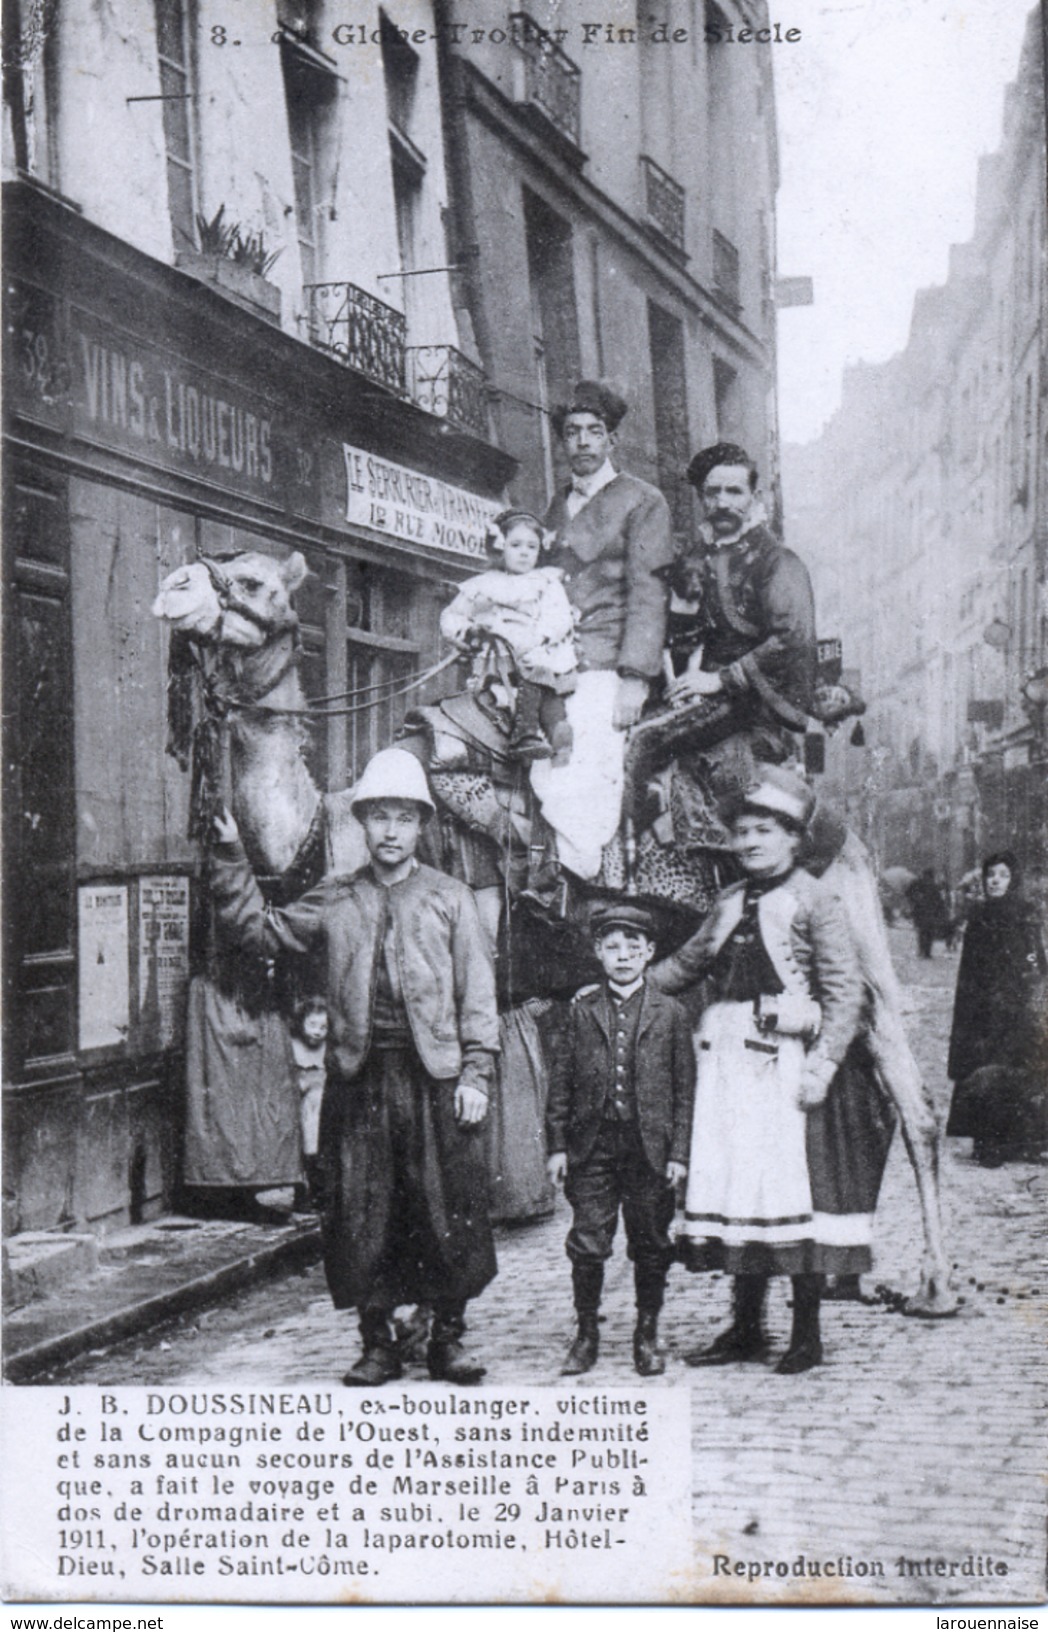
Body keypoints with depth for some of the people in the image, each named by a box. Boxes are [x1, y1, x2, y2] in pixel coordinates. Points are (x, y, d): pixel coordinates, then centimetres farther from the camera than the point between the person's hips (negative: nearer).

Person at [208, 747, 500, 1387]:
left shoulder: (451, 899, 6)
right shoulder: (335, 902, 11)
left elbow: (478, 993, 3)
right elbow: (261, 929, 9)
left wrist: (476, 1074, -5)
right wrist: (232, 863, -1)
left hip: (435, 1076, -2)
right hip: (358, 1077, 2)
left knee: (450, 1212, 2)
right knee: (362, 1215, 4)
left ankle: (449, 1338, 17)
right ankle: (378, 1343, 17)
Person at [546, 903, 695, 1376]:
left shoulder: (669, 1013, 4)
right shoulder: (582, 1009, 5)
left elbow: (684, 1088, 4)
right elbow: (561, 1082, 6)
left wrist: (679, 1152, -2)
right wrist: (557, 1145, 1)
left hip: (649, 1146, 0)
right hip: (591, 1144, 0)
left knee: (650, 1245, 7)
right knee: (587, 1243, 1)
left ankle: (647, 1337, 22)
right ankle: (586, 1336, 16)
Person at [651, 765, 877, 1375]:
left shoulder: (814, 900, -3)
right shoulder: (731, 903, 16)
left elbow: (846, 991, -9)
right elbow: (685, 965, 27)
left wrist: (822, 1063, -18)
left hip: (790, 1065, -6)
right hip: (730, 1066, 6)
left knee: (797, 1188, -4)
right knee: (735, 1187, 7)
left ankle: (807, 1334, 7)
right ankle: (747, 1328, 18)